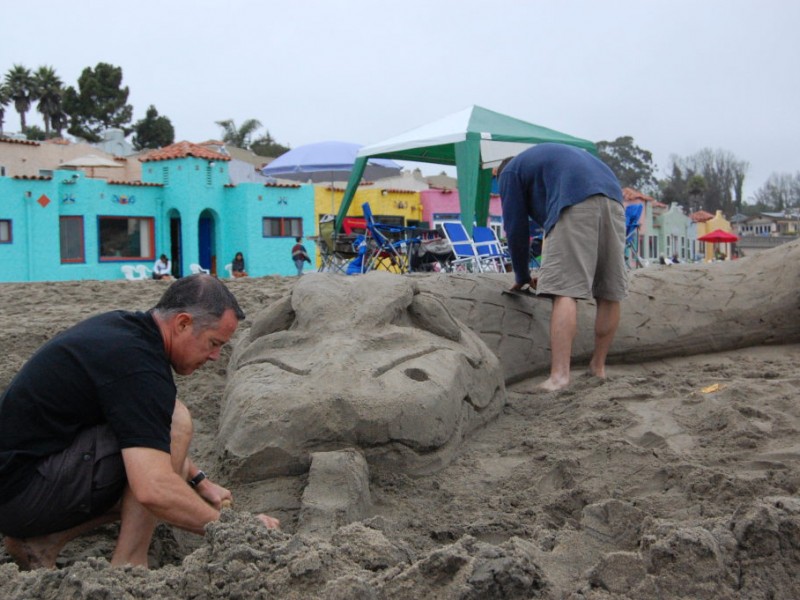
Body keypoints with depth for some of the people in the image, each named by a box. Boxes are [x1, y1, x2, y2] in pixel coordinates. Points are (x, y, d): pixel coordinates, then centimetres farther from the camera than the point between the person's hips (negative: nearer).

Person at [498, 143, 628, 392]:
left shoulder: (510, 172, 20)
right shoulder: (548, 155, 41)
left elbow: (516, 229, 15)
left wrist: (522, 277, 27)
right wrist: (549, 272, 43)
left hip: (576, 204, -7)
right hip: (613, 199, 8)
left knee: (565, 291, -13)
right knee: (610, 293, 11)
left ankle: (559, 376, -22)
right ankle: (598, 367, 20)